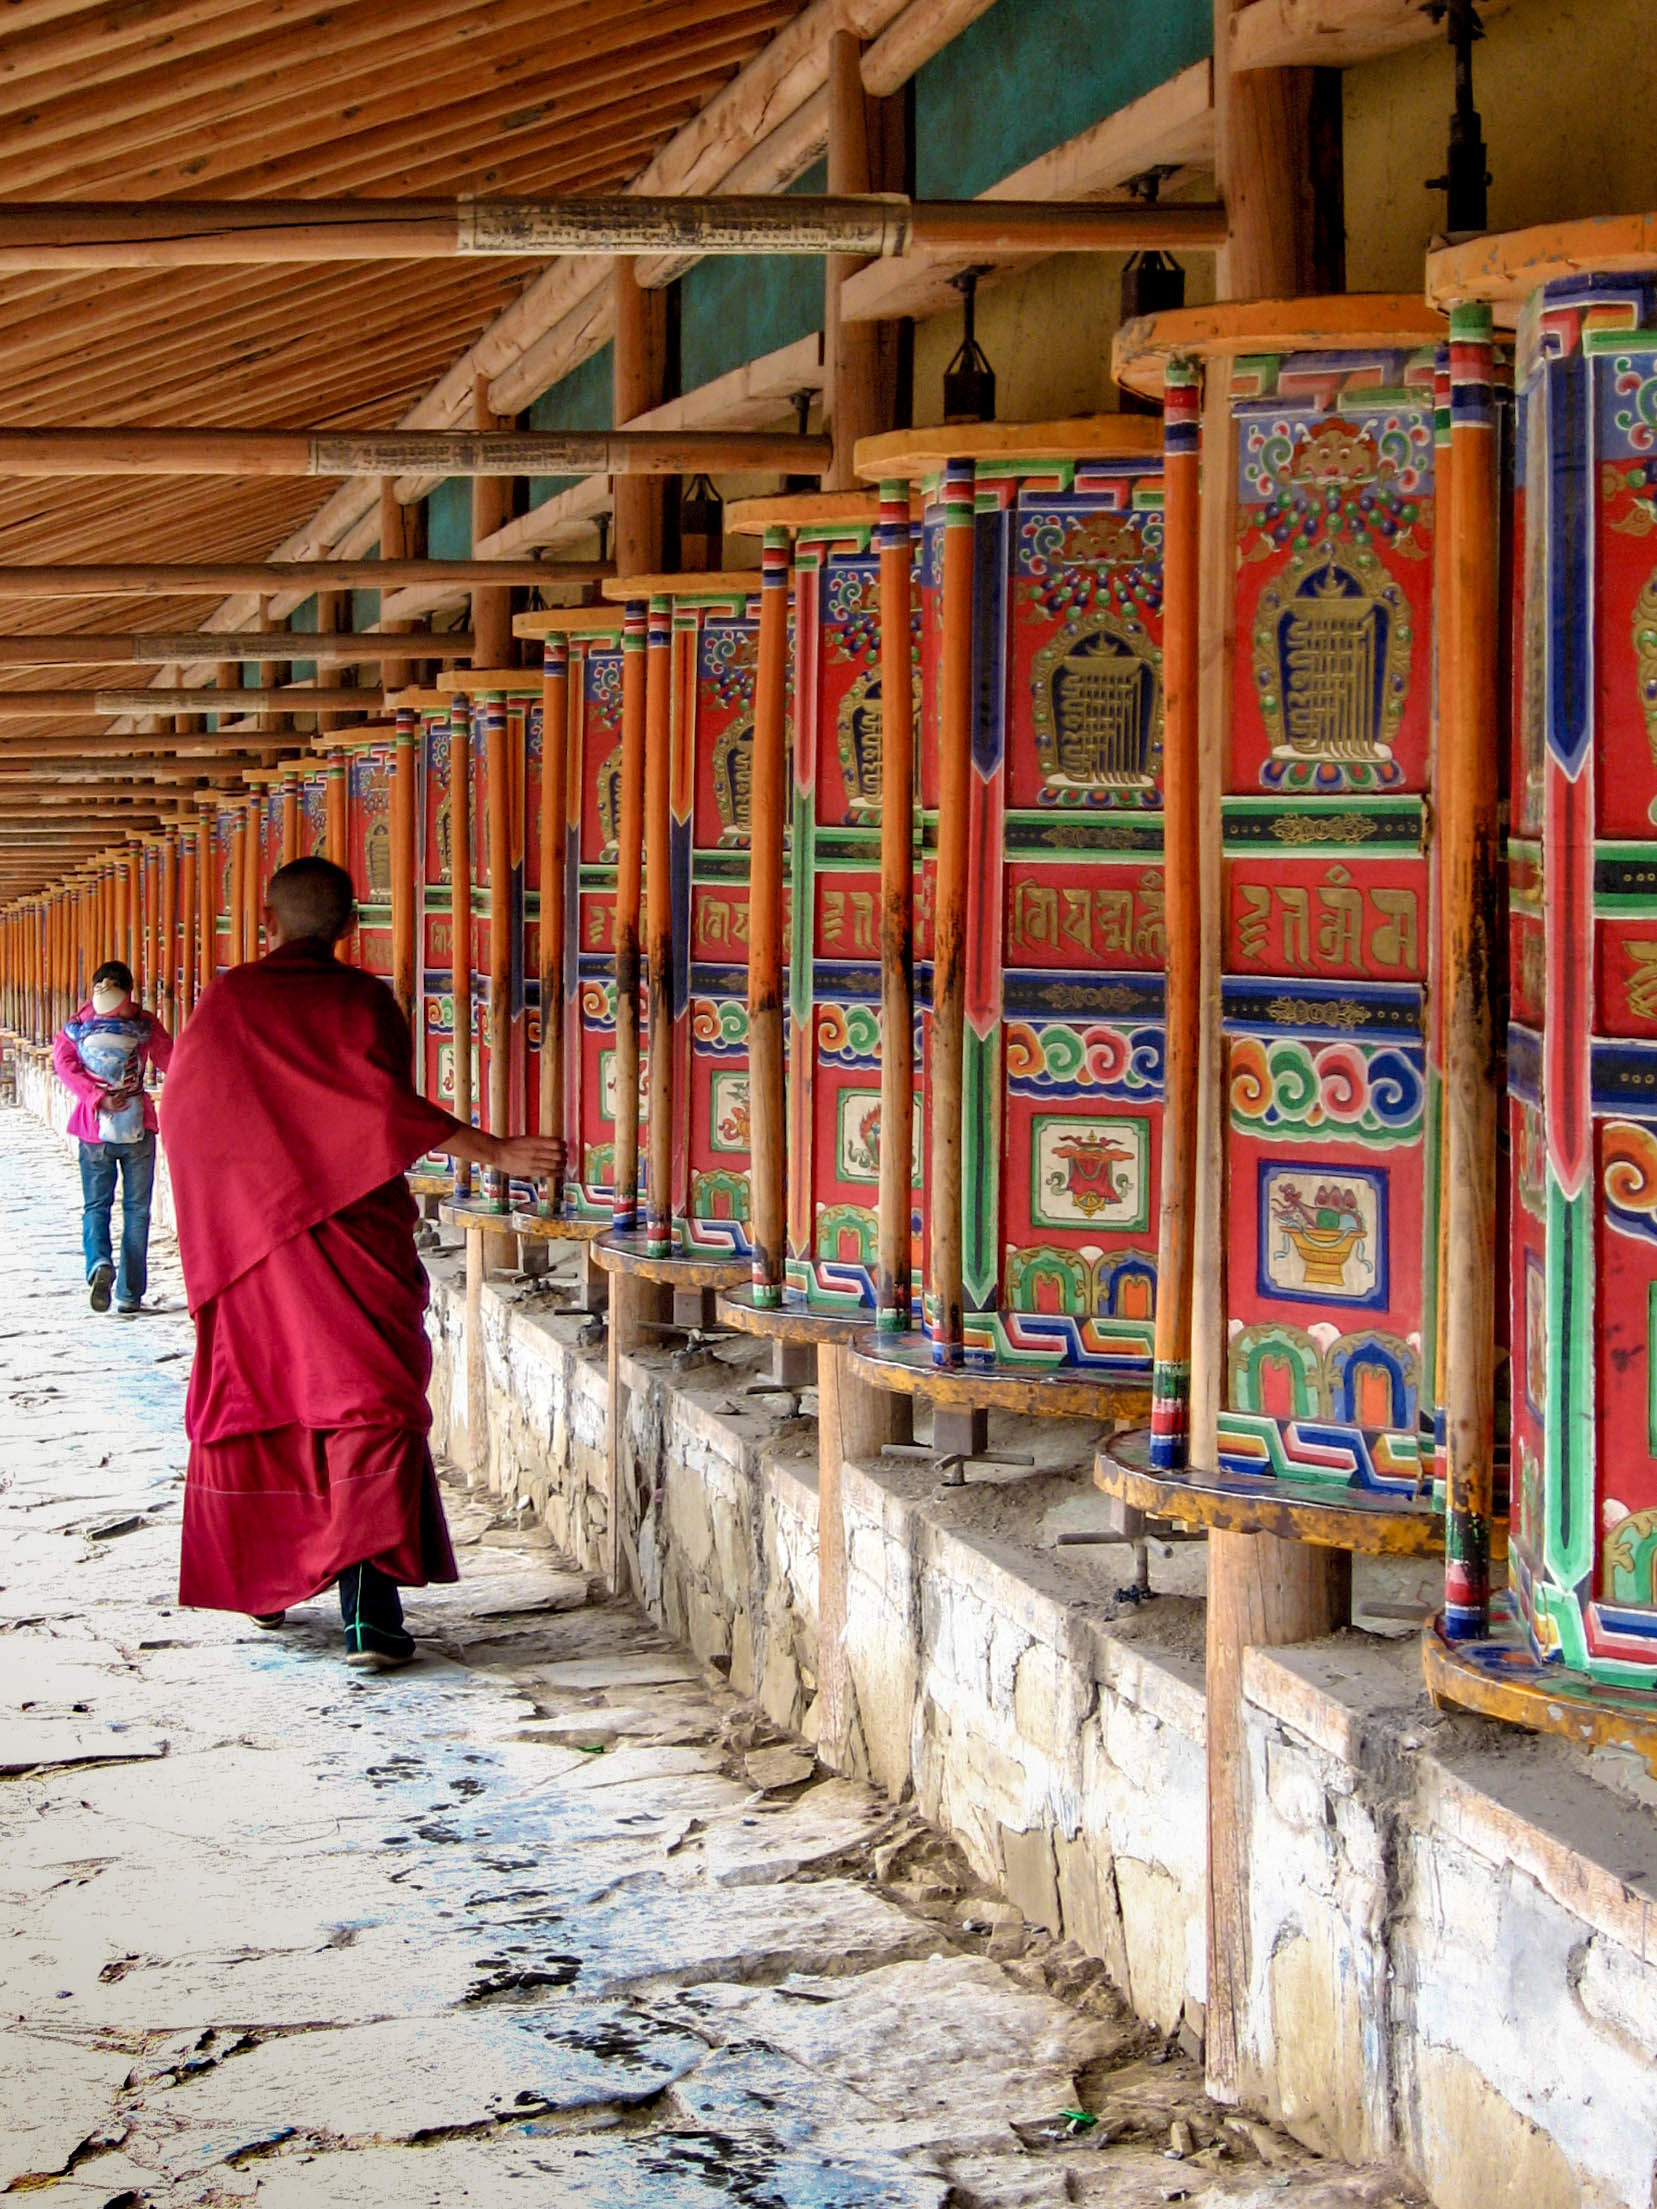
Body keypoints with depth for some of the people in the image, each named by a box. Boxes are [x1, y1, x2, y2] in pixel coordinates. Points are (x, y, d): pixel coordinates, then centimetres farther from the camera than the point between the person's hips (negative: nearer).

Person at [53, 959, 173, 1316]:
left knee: (95, 1206, 10)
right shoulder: (144, 1024, 0)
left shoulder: (77, 1026, 2)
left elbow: (65, 1064, -12)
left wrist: (97, 1099, -15)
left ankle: (99, 1264, -19)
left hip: (94, 1128, 1)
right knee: (136, 1210, 7)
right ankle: (130, 1293, 6)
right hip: (137, 1126, 0)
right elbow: (170, 1061, -3)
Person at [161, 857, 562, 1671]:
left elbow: (182, 1113, 9)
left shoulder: (226, 1001, 1)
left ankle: (259, 1579, 30)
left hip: (244, 1234, 3)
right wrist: (496, 1152, -21)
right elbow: (386, 1106, -18)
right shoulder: (363, 1001, -6)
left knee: (254, 1405, 19)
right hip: (352, 1238, -3)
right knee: (369, 1408, -6)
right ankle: (370, 1615, -21)